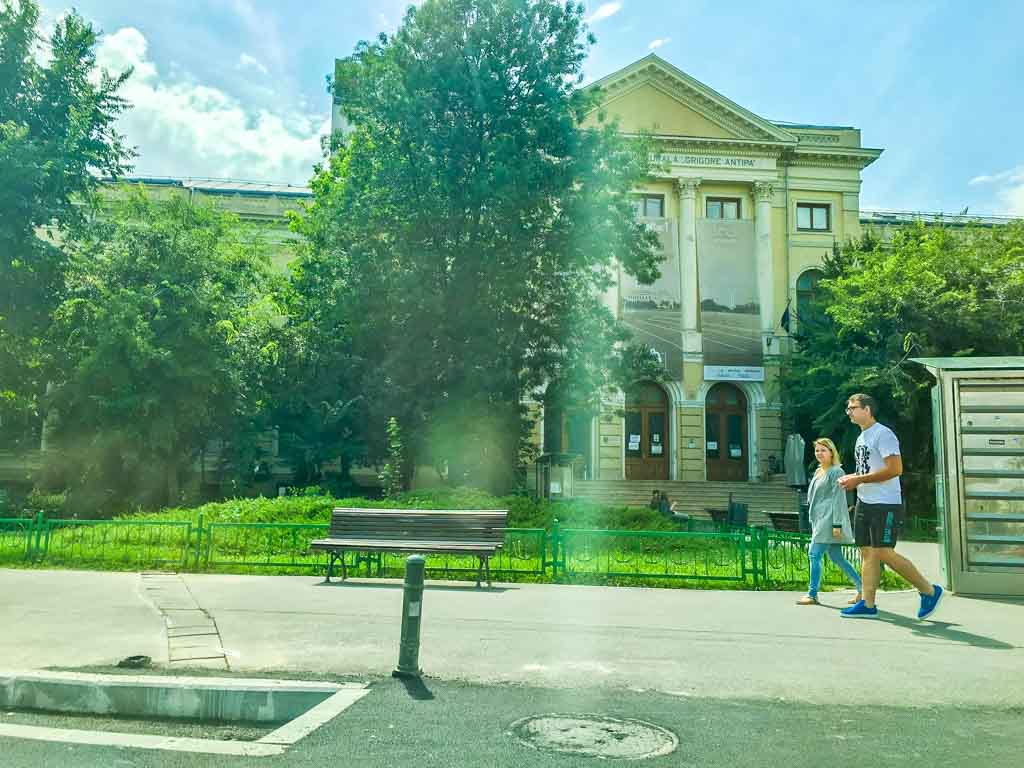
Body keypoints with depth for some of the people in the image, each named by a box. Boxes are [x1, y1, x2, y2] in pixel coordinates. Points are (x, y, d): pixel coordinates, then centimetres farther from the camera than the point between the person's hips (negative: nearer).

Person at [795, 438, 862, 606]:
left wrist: (837, 524, -18)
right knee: (836, 557, 10)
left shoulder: (836, 472, -7)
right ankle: (861, 587, 18)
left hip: (829, 520, -9)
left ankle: (812, 594, -5)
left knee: (814, 554, -11)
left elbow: (838, 499, -13)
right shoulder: (818, 472, 19)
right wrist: (813, 522, 22)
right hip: (819, 520, 9)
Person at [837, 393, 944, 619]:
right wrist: (851, 479, 6)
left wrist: (858, 480, -21)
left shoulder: (883, 434, -12)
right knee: (867, 552, 6)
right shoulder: (861, 437, 17)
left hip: (885, 505, -9)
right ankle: (868, 604, 8)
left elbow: (895, 469, -22)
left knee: (885, 553, -9)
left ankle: (930, 591, 8)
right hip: (864, 503, 9)